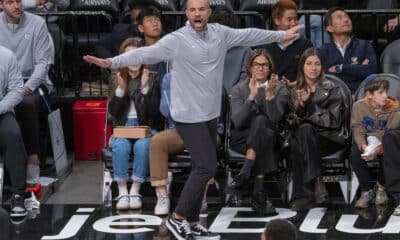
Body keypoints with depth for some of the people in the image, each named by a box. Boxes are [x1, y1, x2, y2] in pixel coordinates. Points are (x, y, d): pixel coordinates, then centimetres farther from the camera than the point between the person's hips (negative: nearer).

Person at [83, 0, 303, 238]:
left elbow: (249, 35, 16)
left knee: (202, 168, 12)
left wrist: (282, 35, 25)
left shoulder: (220, 33, 2)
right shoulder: (176, 40, -17)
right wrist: (111, 62, -39)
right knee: (207, 167, -11)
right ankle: (178, 217, 2)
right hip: (189, 116, -7)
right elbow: (145, 53, -26)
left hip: (210, 114, 7)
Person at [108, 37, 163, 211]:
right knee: (120, 146, -32)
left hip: (146, 127, -2)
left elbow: (154, 112, -6)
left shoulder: (151, 80, 2)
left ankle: (135, 192, -26)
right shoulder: (118, 79, 9)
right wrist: (120, 89, -10)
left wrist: (145, 88, -17)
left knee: (142, 146, -35)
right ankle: (122, 193, -27)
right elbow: (113, 112, 4)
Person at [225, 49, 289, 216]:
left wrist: (269, 94, -24)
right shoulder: (239, 89, 5)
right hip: (241, 138, 0)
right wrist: (251, 96, -20)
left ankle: (244, 176, -37)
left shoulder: (280, 89, 5)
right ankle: (259, 193, -40)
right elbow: (238, 121, -12)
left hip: (270, 138, 0)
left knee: (261, 121, -33)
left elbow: (275, 118, -14)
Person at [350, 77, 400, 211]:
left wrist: (378, 149, -35)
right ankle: (366, 191, -12)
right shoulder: (359, 106, -7)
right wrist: (363, 146, -31)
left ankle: (381, 186, -2)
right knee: (355, 154, -30)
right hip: (366, 141, 1)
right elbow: (358, 131, -11)